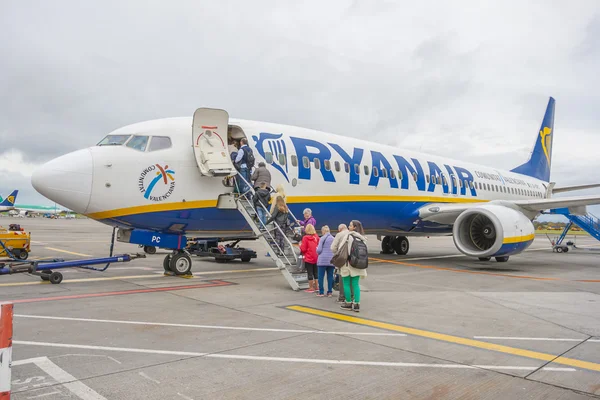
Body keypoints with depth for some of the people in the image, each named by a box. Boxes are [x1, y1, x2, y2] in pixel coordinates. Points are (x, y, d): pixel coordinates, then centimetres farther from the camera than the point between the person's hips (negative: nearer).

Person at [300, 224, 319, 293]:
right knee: (315, 272, 15)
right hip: (316, 258, 4)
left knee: (310, 273, 4)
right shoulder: (316, 237, -2)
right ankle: (316, 287, 22)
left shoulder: (305, 238, -14)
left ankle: (311, 288, 8)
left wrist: (300, 245, 6)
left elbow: (303, 249, -12)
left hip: (308, 259, -4)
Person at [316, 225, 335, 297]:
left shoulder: (322, 238, -6)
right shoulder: (333, 239, 6)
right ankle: (330, 292, 10)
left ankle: (321, 292, 4)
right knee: (330, 276, 9)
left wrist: (317, 248, 12)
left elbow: (319, 250, -9)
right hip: (331, 260, 4)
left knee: (321, 276, 4)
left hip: (322, 260, -4)